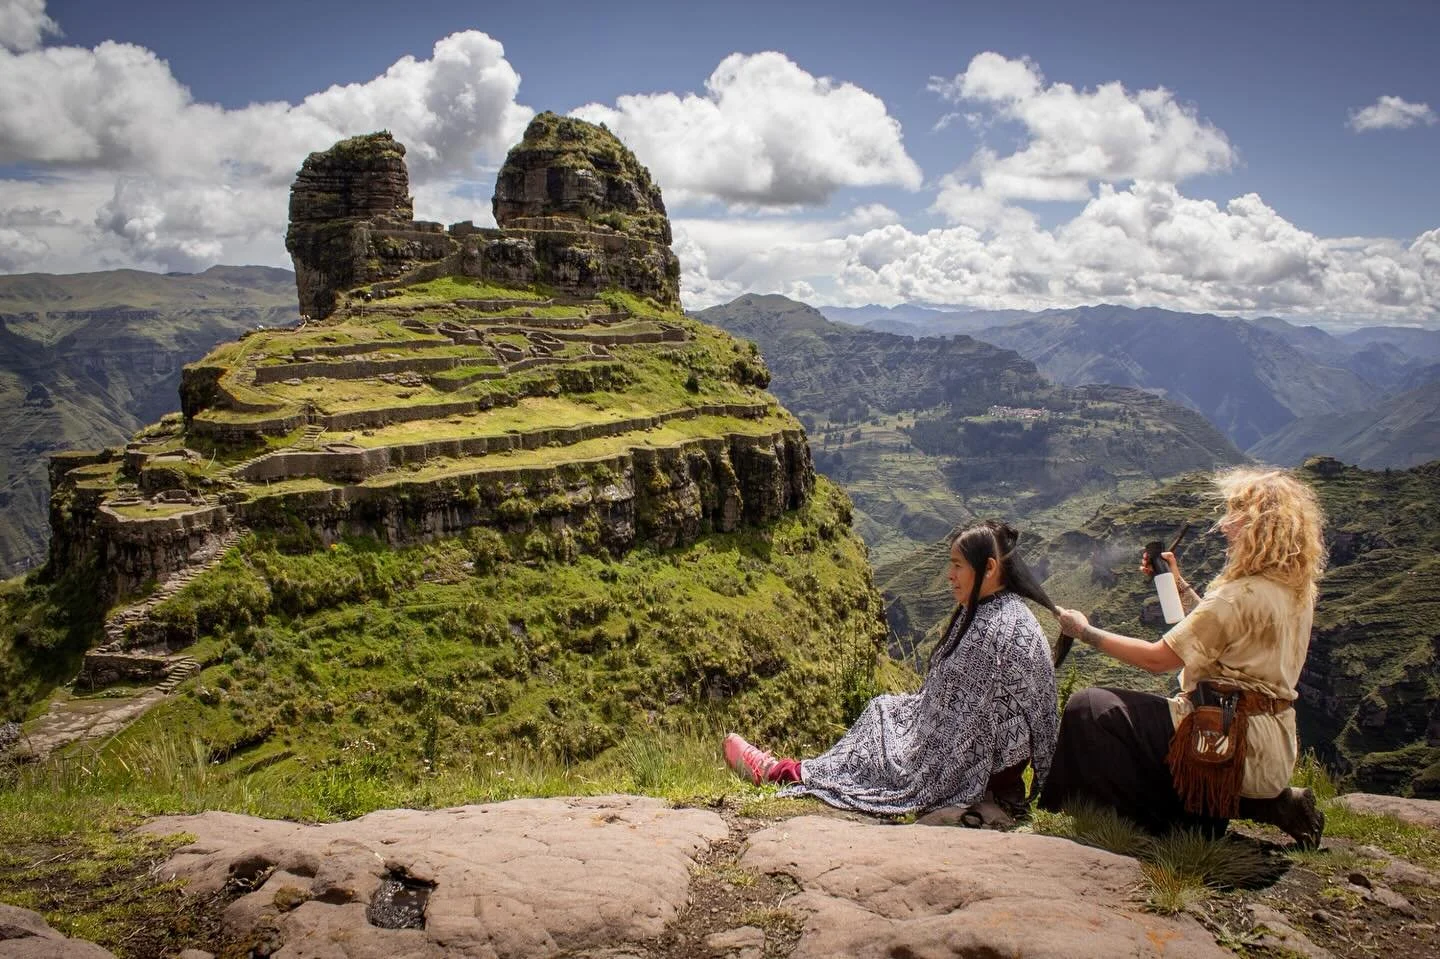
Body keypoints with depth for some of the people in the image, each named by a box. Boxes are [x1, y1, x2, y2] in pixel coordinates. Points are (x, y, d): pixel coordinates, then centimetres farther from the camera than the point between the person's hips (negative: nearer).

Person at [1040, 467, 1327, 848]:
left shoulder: (1243, 595, -21)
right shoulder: (1297, 590, 7)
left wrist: (1085, 632, -7)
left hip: (1233, 750, -10)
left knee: (1087, 709, -9)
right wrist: (1178, 584, 18)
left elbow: (1157, 658, -17)